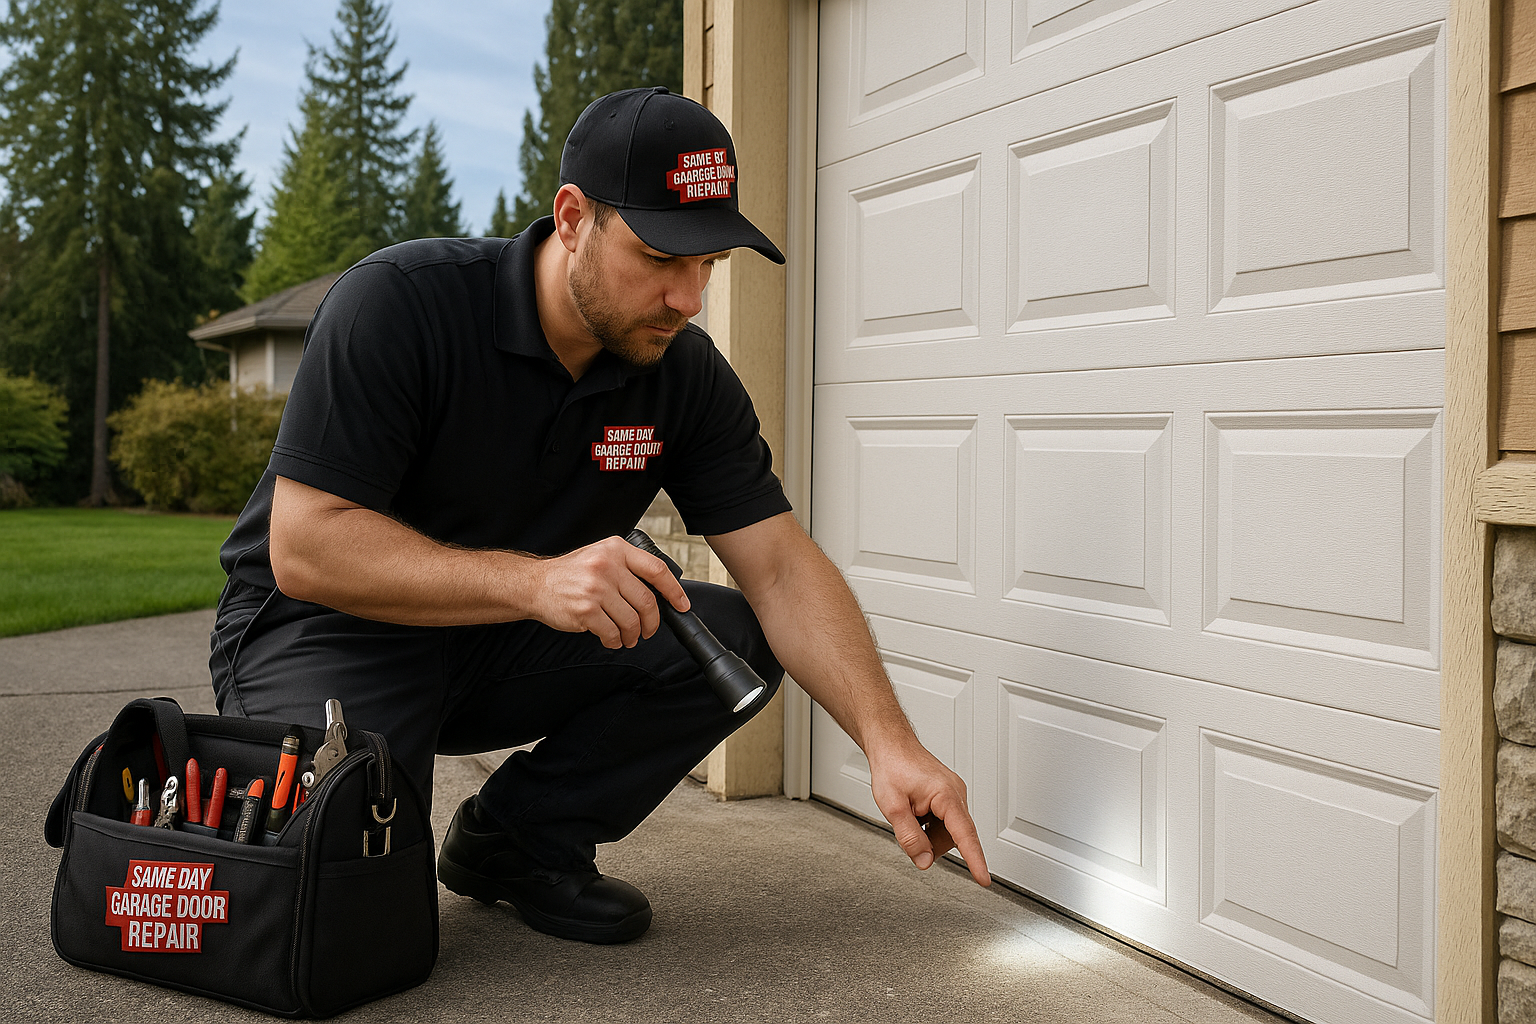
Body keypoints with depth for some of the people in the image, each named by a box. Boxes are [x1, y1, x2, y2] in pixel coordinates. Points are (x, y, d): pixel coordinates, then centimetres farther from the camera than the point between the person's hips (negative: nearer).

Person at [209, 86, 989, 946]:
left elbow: (782, 567, -11)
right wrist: (534, 581, -40)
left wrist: (890, 742, -25)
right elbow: (304, 547, -28)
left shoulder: (685, 374, -8)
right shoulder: (397, 305, -23)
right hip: (330, 629, -4)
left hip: (503, 646, 5)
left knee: (736, 641, -16)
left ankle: (519, 837, 1)